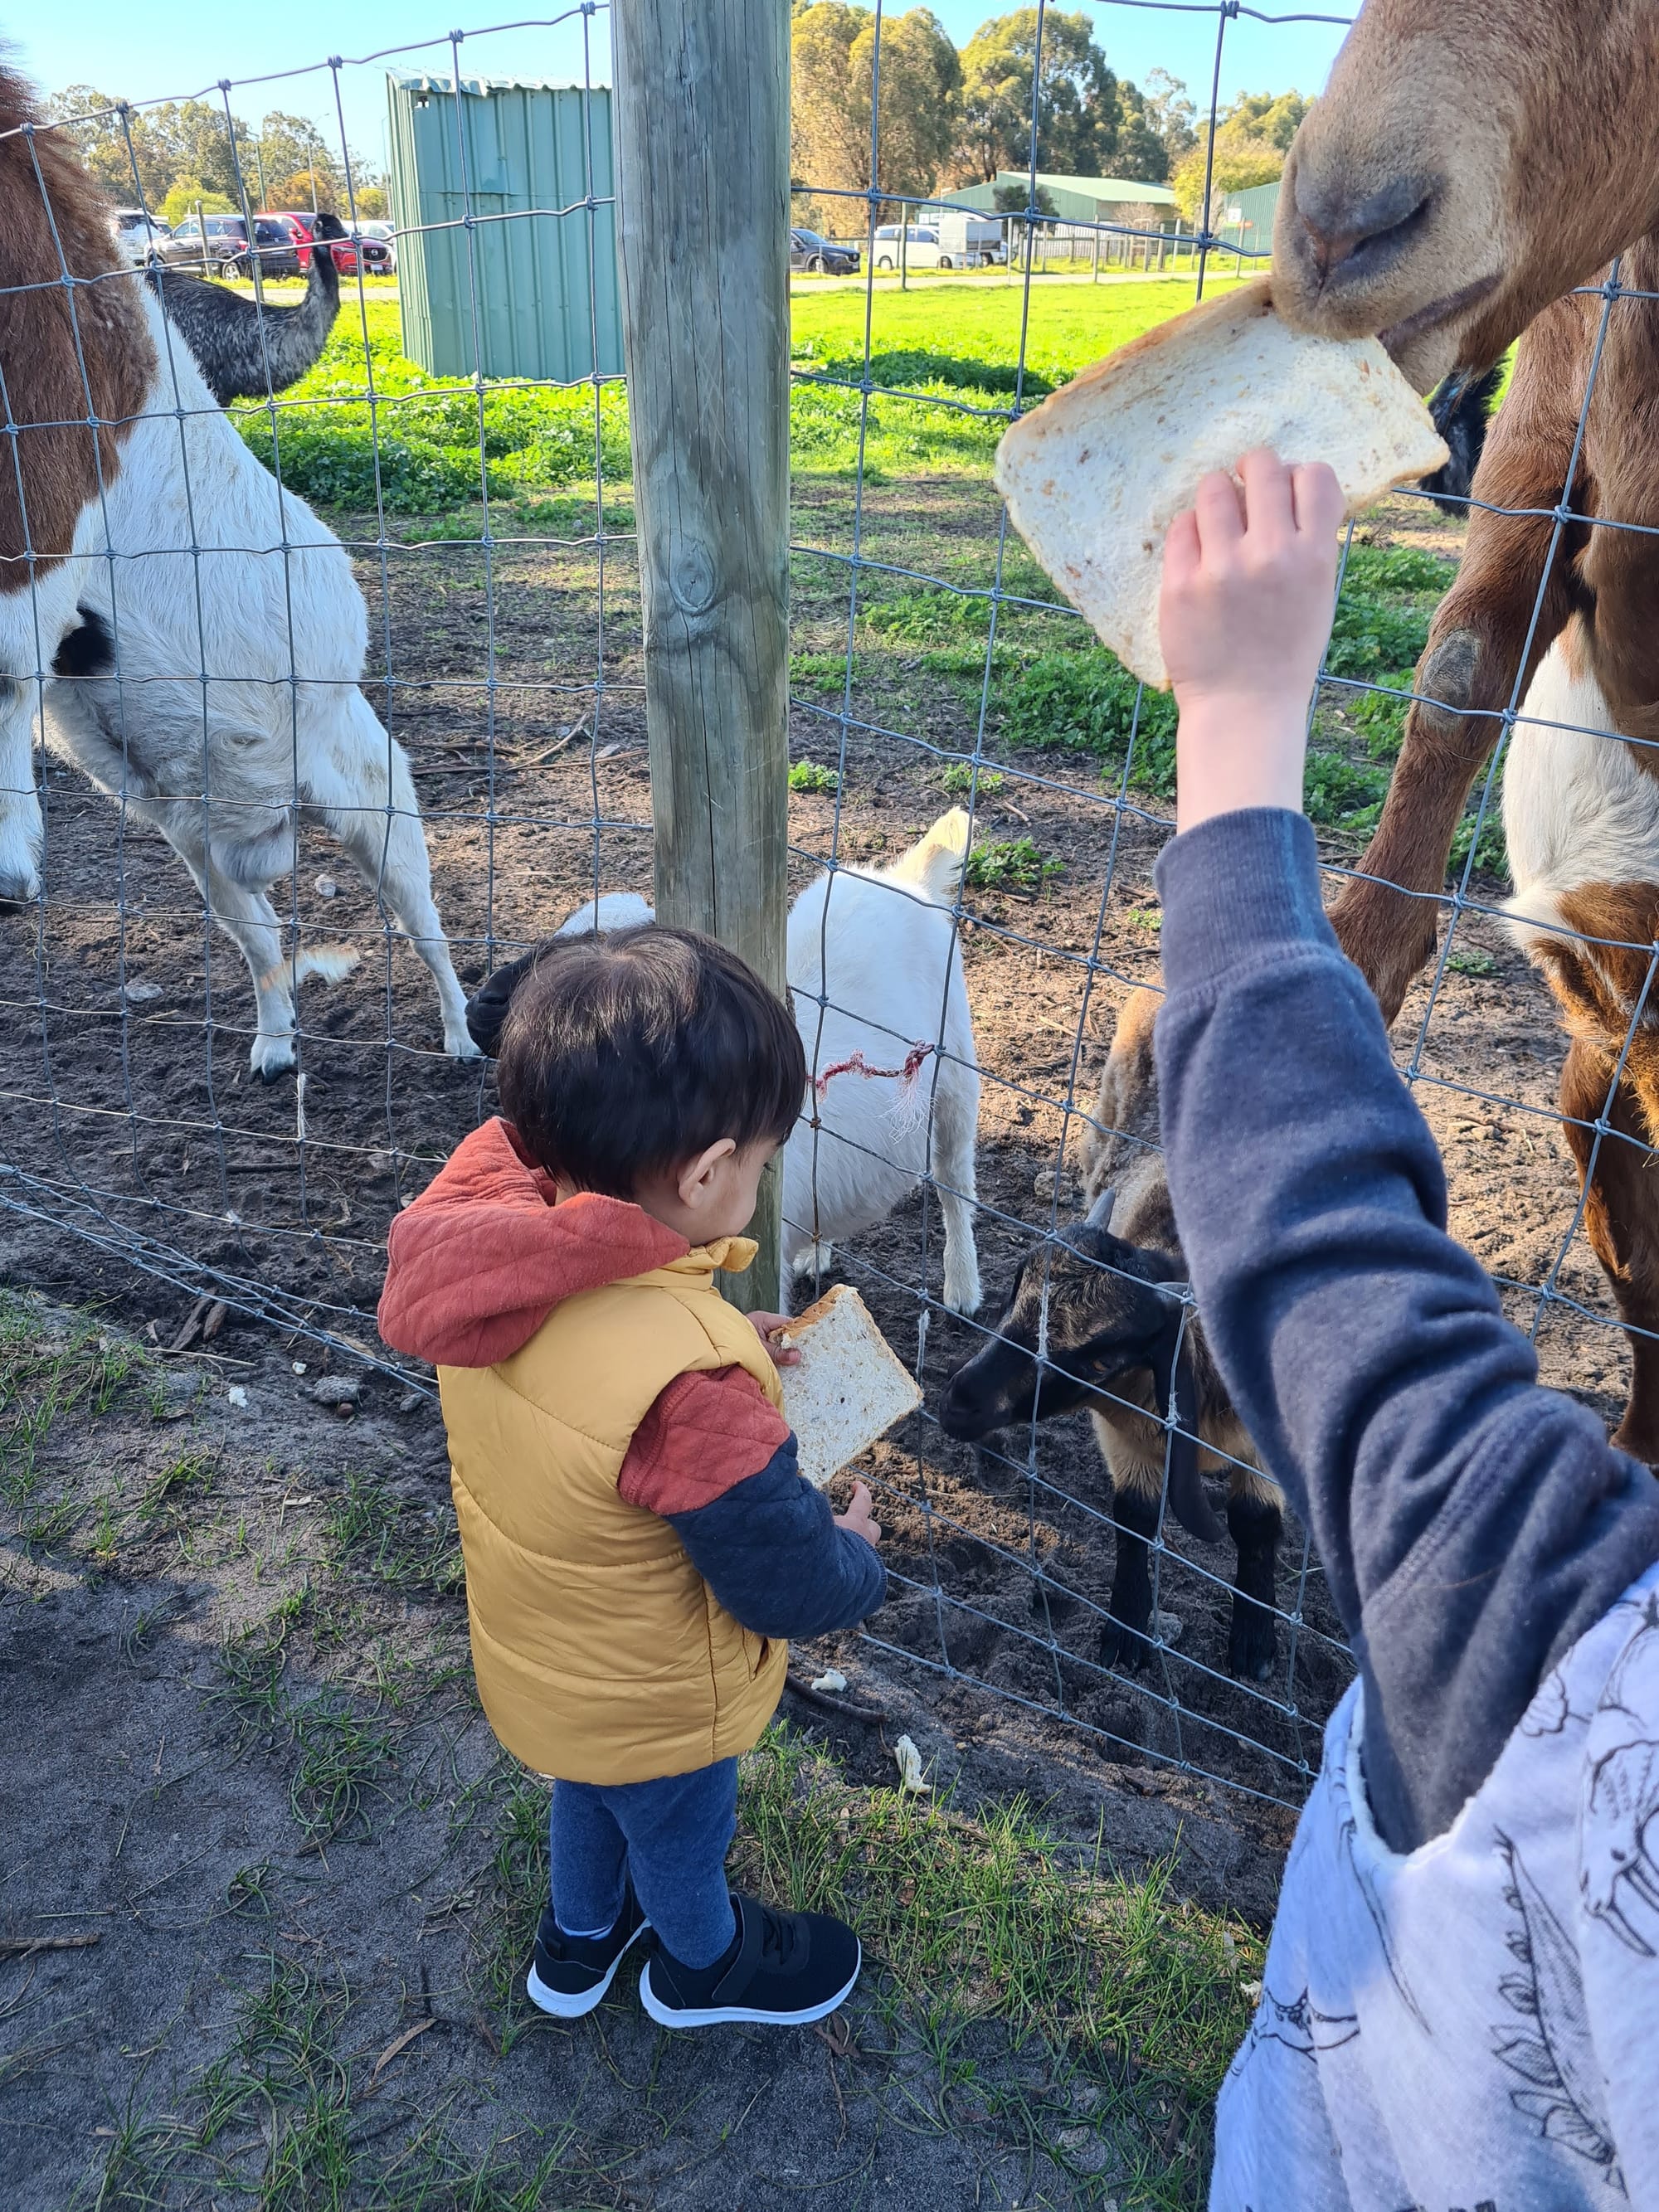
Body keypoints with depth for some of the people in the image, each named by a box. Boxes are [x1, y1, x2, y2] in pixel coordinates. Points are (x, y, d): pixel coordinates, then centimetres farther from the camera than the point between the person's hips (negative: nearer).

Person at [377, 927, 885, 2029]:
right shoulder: (693, 1388, -45)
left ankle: (578, 1942, 64)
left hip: (536, 1661, 6)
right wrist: (856, 1553, -8)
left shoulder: (496, 1261, -23)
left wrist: (724, 1344, -3)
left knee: (587, 1794, 36)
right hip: (654, 1708, -6)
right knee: (682, 1835, 28)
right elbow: (787, 1585, -29)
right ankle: (704, 1963, 59)